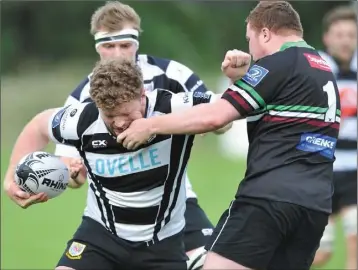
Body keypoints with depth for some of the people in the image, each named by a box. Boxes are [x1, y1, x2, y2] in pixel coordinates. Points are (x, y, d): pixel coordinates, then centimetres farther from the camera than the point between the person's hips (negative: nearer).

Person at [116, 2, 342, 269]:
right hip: (316, 204, 8)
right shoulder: (325, 71, 21)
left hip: (270, 197, -8)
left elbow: (214, 116, -9)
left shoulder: (278, 64, -5)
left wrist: (151, 125, 0)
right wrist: (240, 78, 17)